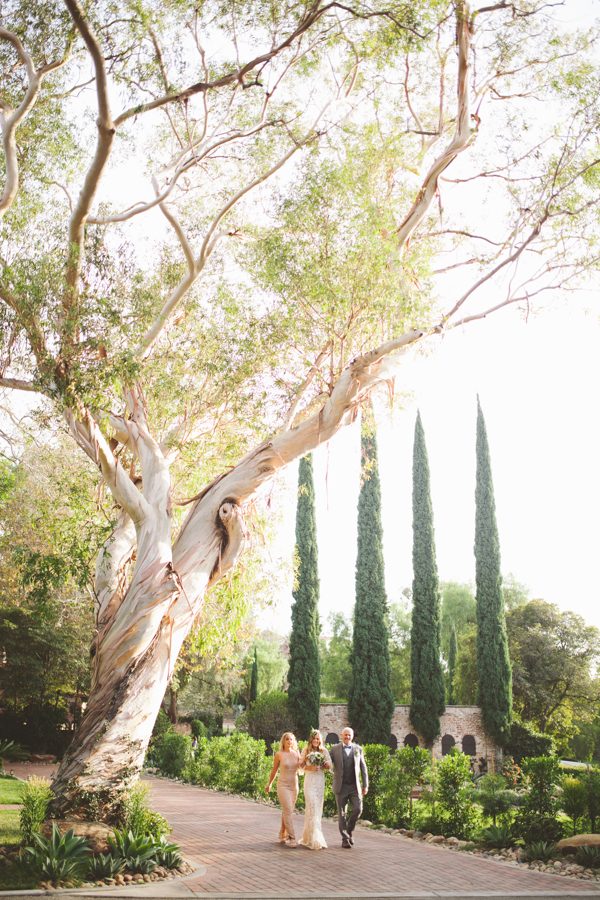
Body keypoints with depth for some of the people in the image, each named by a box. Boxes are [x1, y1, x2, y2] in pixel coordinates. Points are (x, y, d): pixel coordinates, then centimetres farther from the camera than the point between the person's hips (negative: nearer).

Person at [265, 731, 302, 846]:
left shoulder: (296, 754, 3)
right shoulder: (279, 754, -6)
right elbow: (274, 770, 6)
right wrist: (269, 784, 15)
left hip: (294, 785, 4)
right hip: (283, 785, -4)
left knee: (286, 811, 11)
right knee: (288, 811, -12)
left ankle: (282, 836, 24)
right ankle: (292, 838, -10)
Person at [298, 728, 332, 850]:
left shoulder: (324, 750, 6)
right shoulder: (306, 750, 1)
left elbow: (329, 765, 4)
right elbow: (301, 765, 1)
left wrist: (322, 765, -17)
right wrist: (310, 768, -16)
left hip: (320, 781, 3)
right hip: (310, 781, -3)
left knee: (318, 808, 7)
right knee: (312, 807, -11)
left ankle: (308, 836, 23)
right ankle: (315, 840, -10)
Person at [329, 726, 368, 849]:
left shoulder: (358, 749, 7)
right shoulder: (335, 749, 2)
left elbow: (363, 768, 9)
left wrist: (365, 785, 5)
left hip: (355, 786, 1)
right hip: (341, 787, -1)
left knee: (358, 809, -9)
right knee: (342, 813, 2)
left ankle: (349, 831, 17)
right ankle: (345, 839, 14)